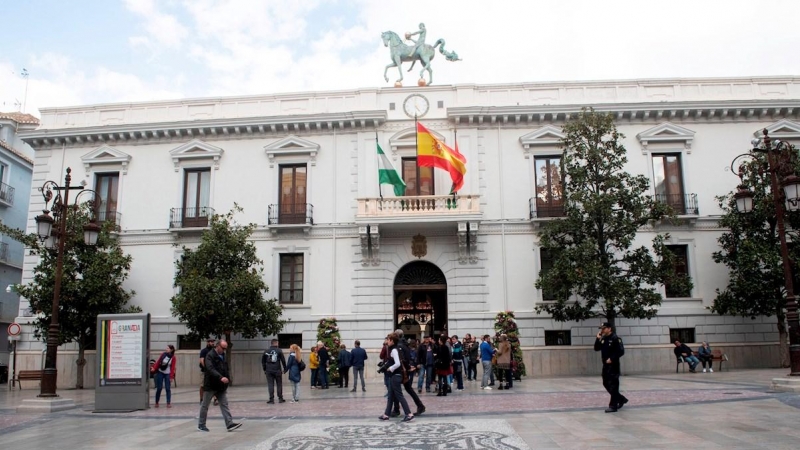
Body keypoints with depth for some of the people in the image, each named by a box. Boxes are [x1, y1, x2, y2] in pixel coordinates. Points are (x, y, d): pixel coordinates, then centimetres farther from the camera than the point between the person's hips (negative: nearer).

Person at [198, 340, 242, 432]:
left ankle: (230, 424, -3)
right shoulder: (210, 355, -14)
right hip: (210, 386, -7)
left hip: (221, 386, 7)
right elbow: (210, 369, -29)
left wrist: (228, 379, 6)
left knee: (224, 405, 1)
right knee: (205, 406, 8)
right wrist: (221, 377, -41)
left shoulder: (223, 355, 11)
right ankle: (201, 425, 20)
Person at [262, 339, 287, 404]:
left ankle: (271, 399, 1)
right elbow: (283, 360, -3)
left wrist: (264, 369, 18)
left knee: (270, 385, 3)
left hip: (269, 371, 2)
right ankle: (280, 399, 12)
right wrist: (285, 368, 7)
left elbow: (263, 361, 10)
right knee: (279, 384, 8)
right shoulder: (279, 351, -4)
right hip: (277, 371, -2)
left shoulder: (266, 351, 5)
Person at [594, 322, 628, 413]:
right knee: (606, 384, 14)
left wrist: (612, 359, -20)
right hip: (605, 365, 9)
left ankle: (613, 406, -2)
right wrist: (598, 339, -2)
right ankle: (621, 399, 29)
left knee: (613, 386, -6)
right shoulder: (603, 339, 12)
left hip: (613, 365, -9)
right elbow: (596, 348, 10)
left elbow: (621, 351, -17)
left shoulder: (615, 338, -12)